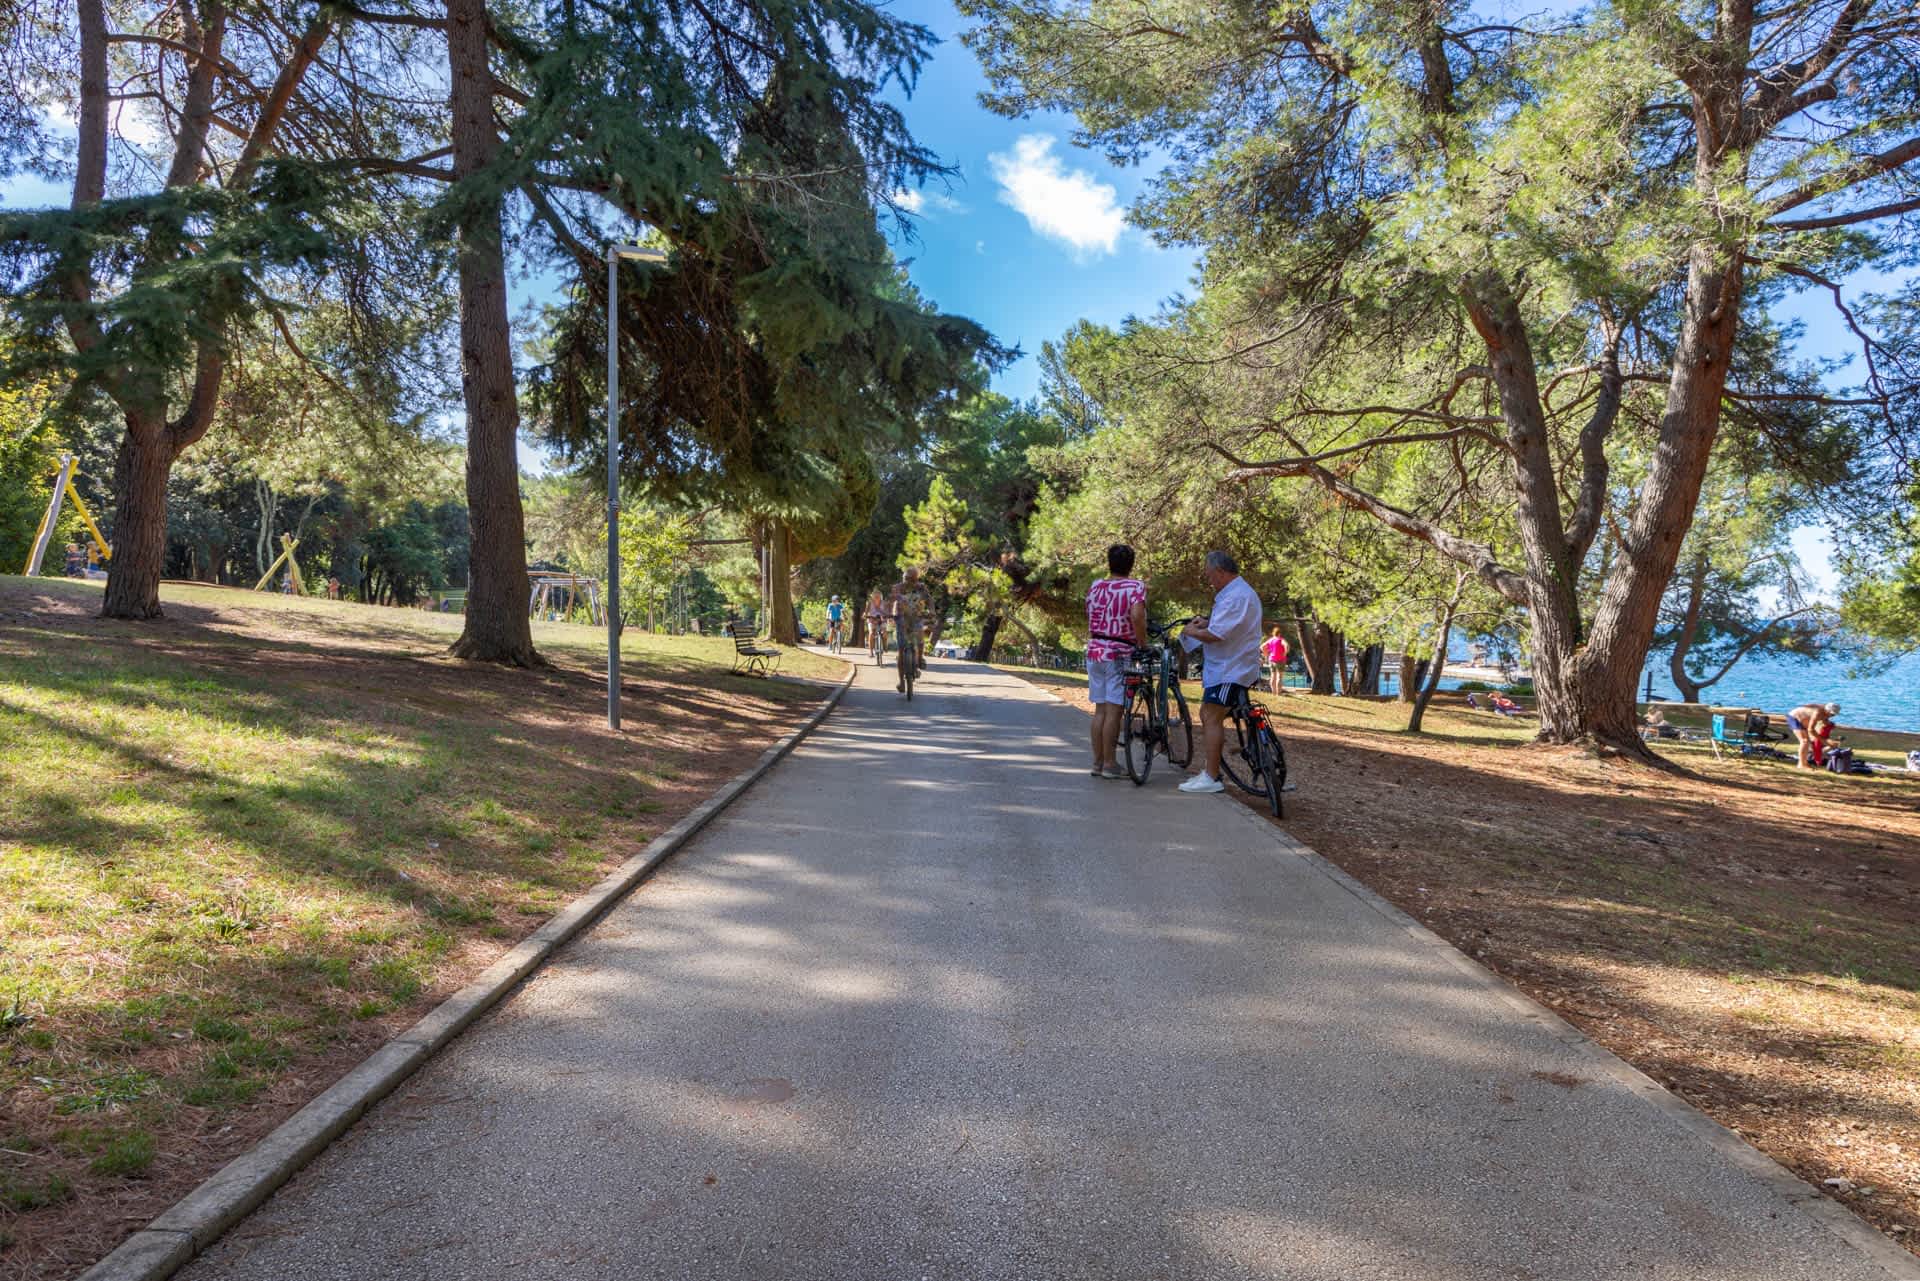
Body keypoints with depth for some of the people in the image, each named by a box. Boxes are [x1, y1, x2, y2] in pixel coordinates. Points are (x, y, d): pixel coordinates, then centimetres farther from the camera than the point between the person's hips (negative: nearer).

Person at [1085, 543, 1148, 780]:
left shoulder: (1095, 587, 11)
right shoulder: (1135, 586, -7)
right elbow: (1137, 615, -24)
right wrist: (1142, 643, -12)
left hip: (1095, 651, 6)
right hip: (1119, 653, -6)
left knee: (1100, 709, 12)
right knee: (1114, 710, -2)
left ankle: (1098, 762, 16)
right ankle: (1110, 765, 1)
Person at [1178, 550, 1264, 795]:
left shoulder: (1236, 596, -20)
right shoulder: (1236, 591, 17)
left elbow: (1214, 635, -25)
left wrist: (1192, 632, -7)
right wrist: (1207, 622, 12)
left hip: (1230, 670, -11)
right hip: (1225, 666, 11)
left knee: (1213, 719, -11)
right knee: (1207, 716, 15)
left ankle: (1212, 778, -10)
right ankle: (1211, 770, 22)